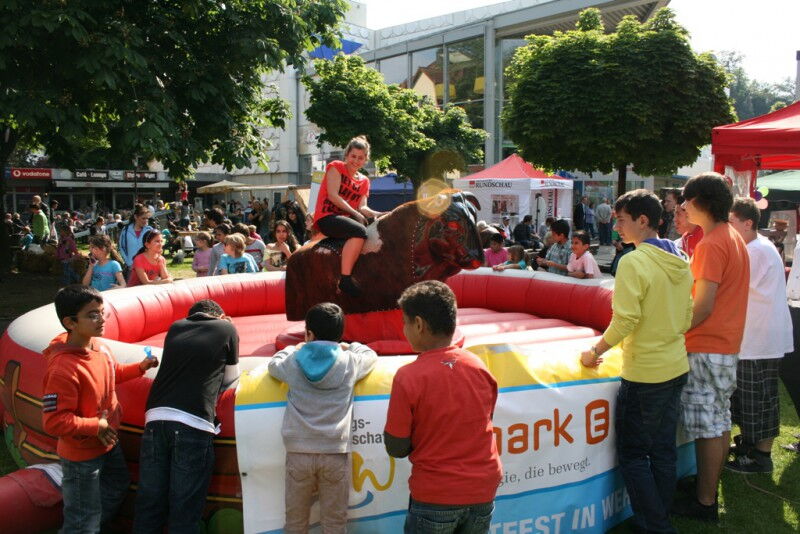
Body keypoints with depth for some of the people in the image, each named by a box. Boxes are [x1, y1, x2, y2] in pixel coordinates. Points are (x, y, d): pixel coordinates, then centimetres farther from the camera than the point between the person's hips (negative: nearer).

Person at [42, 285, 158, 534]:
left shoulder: (99, 345, -7)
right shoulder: (63, 369, -34)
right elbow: (53, 421, -31)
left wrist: (139, 367, 0)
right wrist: (96, 426, -25)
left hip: (108, 442, 9)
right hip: (81, 455, -9)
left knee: (118, 485, 33)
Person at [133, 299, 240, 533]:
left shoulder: (176, 327, 17)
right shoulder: (227, 329, 8)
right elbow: (230, 378, 19)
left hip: (156, 419, 4)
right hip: (194, 425, -4)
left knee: (149, 504, 12)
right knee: (185, 509, 4)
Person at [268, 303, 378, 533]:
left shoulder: (294, 362, 3)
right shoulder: (350, 362, 1)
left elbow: (274, 364, 24)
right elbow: (371, 355, 22)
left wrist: (294, 349, 39)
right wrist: (348, 347, 36)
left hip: (298, 452, 1)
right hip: (335, 453, -1)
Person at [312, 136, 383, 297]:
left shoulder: (364, 181, 18)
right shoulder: (335, 167, 1)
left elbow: (362, 207, 7)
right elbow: (333, 195, -10)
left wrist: (377, 214, -14)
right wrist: (355, 213, -17)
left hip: (346, 218, 7)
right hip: (326, 216, -7)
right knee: (359, 230, -34)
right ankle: (345, 279, -36)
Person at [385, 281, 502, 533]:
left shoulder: (408, 377, -18)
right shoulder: (480, 367, -5)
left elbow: (397, 449, -12)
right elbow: (483, 422, 8)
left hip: (434, 496, -4)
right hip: (483, 490, 4)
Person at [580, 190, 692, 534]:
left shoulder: (634, 262, -18)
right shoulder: (680, 261, 6)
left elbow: (625, 320, -21)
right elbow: (686, 318, 12)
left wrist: (595, 352, -9)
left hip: (644, 373, -8)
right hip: (677, 368, 8)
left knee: (633, 454, 5)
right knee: (663, 451, 16)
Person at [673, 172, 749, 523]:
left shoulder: (711, 244, -18)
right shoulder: (734, 238, 12)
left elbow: (703, 306, -21)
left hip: (706, 348, -10)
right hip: (728, 344, 10)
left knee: (707, 427, -2)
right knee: (720, 422, 15)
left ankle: (704, 503, 7)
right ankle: (710, 492, 27)